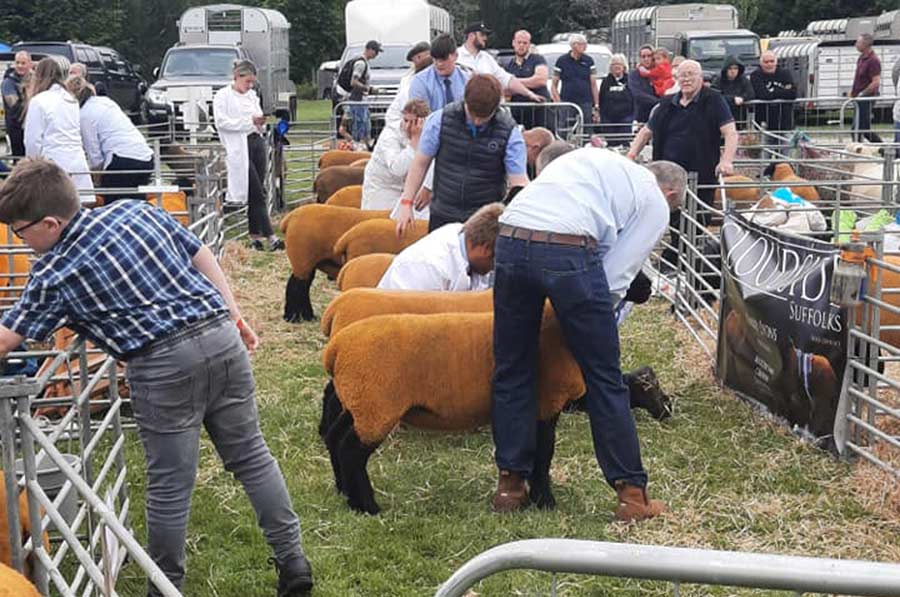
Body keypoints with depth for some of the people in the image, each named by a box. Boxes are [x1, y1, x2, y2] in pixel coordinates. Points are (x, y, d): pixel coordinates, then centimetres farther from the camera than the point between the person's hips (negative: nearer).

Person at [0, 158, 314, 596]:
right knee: (251, 456, 15)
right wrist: (234, 316, 18)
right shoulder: (136, 210, 12)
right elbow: (201, 257, 13)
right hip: (221, 335, 6)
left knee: (169, 485, 8)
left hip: (164, 364, -6)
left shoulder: (53, 276, -1)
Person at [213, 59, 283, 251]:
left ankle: (255, 236, 13)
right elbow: (221, 121, -12)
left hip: (257, 143, 7)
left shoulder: (252, 95, 19)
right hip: (239, 147, -7)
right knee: (257, 193, -10)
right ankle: (269, 236, -11)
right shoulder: (222, 96, -2)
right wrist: (249, 121, -14)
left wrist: (260, 121, 3)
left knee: (256, 194, 7)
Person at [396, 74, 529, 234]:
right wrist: (406, 203, 3)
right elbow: (421, 163, 5)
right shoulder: (440, 120, -5)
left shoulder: (509, 133, -8)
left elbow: (519, 182, -7)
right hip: (442, 217, 2)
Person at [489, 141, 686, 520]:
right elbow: (617, 274, 7)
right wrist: (600, 314, 21)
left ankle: (510, 482, 23)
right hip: (569, 251, -5)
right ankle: (632, 493, 14)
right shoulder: (656, 204, 17)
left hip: (509, 240, 5)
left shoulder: (591, 157, 34)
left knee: (512, 370, 16)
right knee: (604, 377, 8)